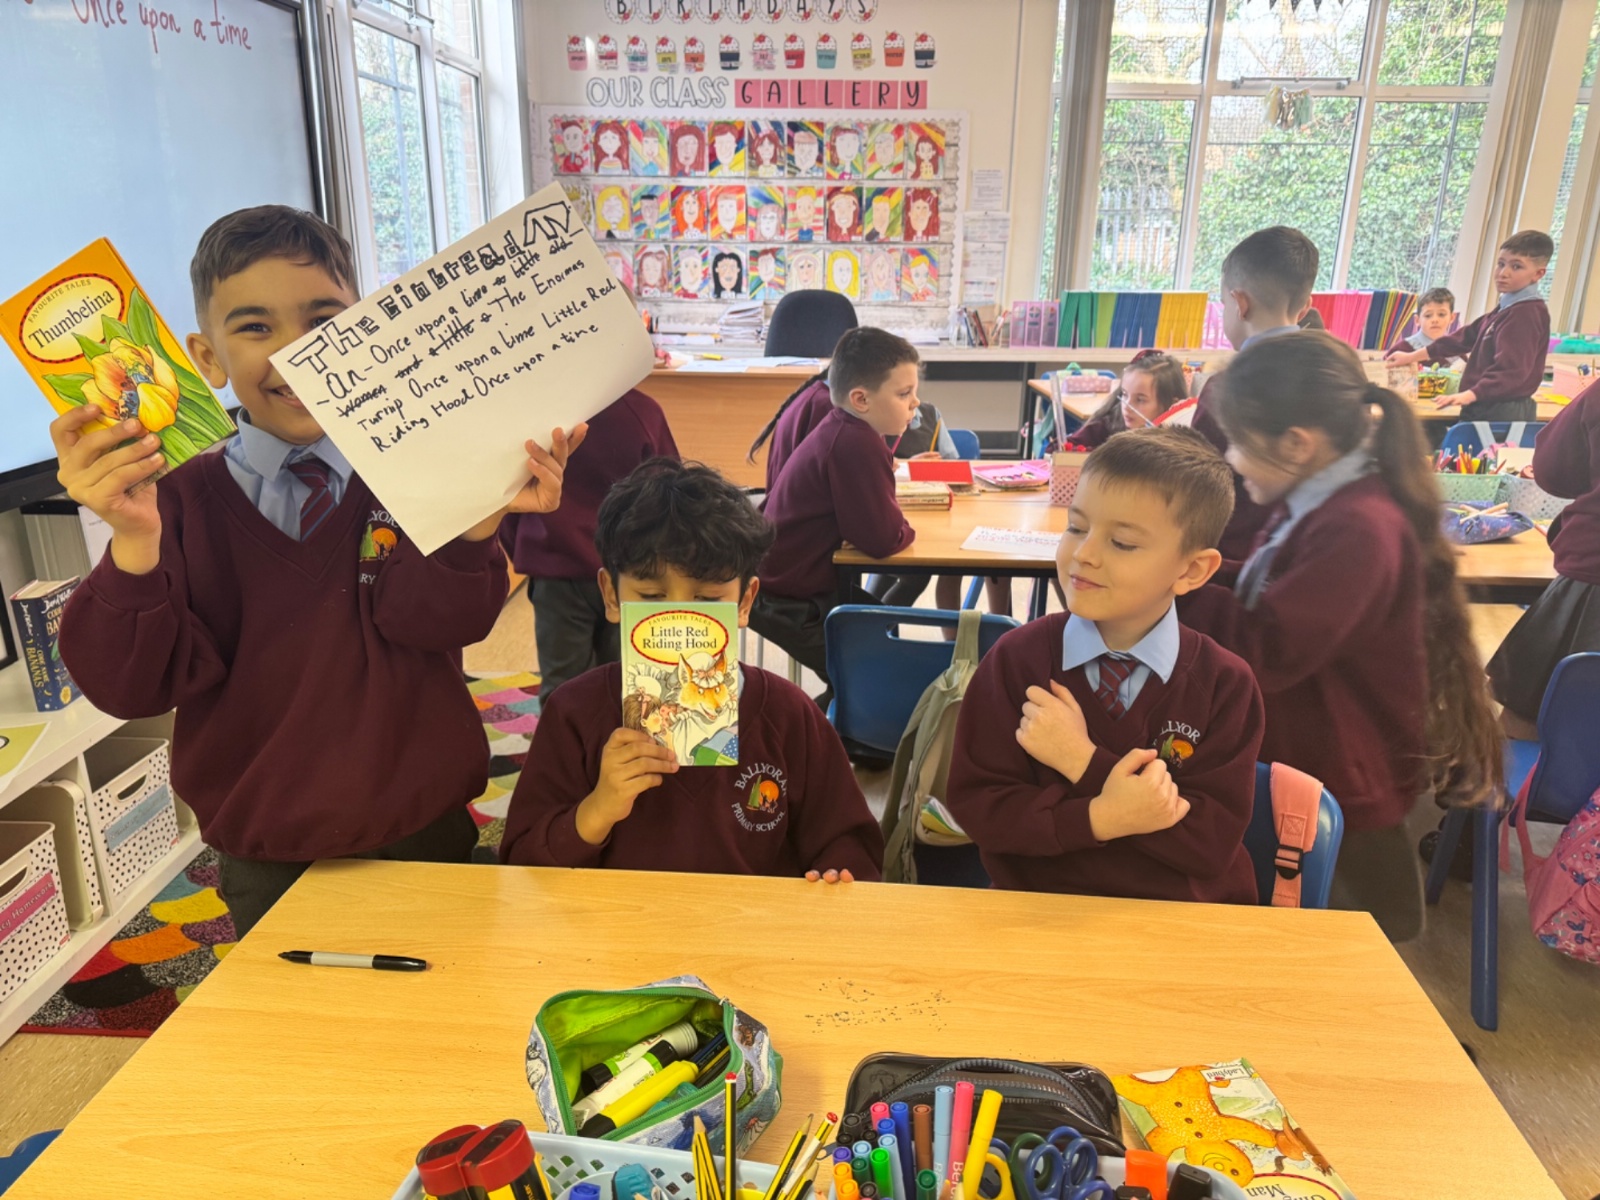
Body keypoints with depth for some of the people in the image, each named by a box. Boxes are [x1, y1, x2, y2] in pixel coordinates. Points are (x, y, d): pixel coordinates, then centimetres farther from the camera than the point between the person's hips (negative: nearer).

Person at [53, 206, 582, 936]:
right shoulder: (184, 501, -5)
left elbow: (432, 618, -20)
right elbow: (132, 687, -12)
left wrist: (478, 521, -39)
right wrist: (134, 540, -28)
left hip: (428, 840, 0)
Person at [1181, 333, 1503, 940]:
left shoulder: (1358, 529, -29)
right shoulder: (1320, 506, 4)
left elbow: (1263, 653, -31)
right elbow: (1261, 602, 10)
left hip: (1341, 789, -9)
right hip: (1302, 760, 9)